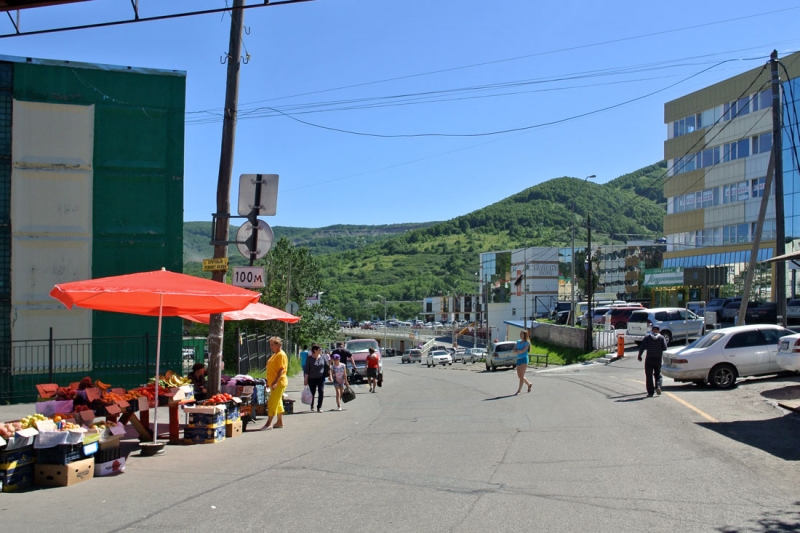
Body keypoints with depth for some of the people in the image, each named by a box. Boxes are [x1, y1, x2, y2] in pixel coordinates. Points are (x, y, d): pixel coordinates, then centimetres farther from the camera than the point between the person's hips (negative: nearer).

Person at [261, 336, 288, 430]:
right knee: (278, 402, 13)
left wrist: (275, 382, -26)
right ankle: (279, 422, 20)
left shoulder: (281, 355, -15)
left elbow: (281, 370, -21)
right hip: (274, 383, 10)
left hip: (279, 383, -10)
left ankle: (269, 423, -6)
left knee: (272, 402, -9)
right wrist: (269, 381, 20)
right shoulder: (275, 354, 15)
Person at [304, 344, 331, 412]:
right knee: (312, 393, 8)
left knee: (321, 392, -11)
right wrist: (305, 380, -11)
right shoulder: (310, 359, -9)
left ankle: (319, 407, -3)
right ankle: (312, 406, 32)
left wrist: (329, 375, 13)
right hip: (312, 378, -3)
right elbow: (306, 370, -9)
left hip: (321, 378, 3)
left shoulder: (322, 357, 2)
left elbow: (327, 367, 12)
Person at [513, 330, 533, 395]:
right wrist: (519, 351, -10)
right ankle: (529, 384, 30)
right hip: (518, 360, 7)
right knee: (519, 376, 8)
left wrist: (517, 351, -2)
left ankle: (518, 390, -9)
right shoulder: (518, 342, 15)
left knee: (521, 376, -9)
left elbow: (523, 351, -15)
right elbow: (514, 351, 7)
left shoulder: (527, 343, -2)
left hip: (524, 359, -7)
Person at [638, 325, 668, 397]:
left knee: (649, 376, 4)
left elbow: (642, 346, -7)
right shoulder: (661, 337, 4)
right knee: (657, 374, 17)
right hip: (658, 358, 1)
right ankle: (658, 386, -8)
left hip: (649, 358, -1)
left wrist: (639, 355, 0)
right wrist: (659, 349, 16)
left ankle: (650, 392, 2)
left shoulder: (647, 336, 1)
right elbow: (664, 347, -4)